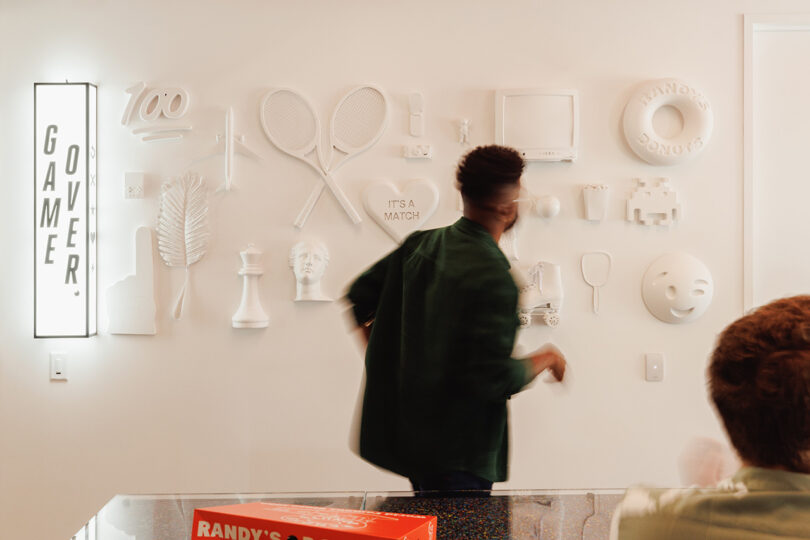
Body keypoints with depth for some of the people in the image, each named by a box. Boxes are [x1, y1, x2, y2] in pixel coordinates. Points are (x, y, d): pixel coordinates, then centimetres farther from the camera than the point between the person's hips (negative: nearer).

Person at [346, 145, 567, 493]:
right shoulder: (493, 279, -22)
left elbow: (361, 293, 13)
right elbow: (493, 378, -25)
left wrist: (385, 360, 23)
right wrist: (544, 360, -7)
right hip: (457, 450, -9)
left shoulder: (419, 245, 2)